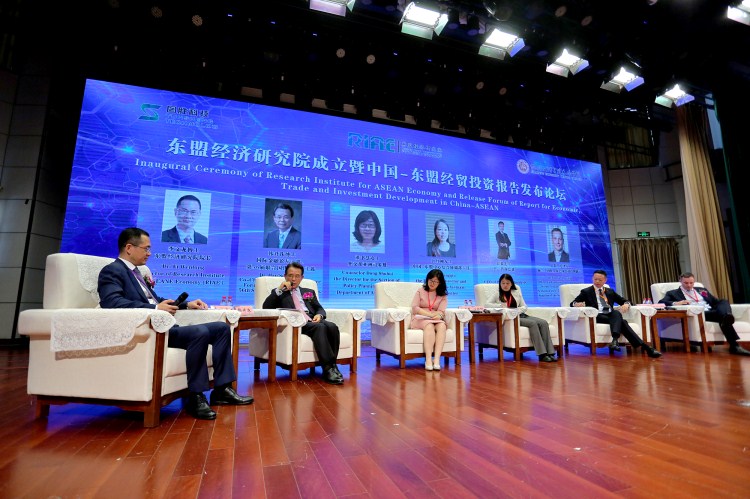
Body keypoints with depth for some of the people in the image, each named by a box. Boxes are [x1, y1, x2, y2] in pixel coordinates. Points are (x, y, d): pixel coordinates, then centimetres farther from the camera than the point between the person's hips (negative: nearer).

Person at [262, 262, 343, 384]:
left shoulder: (309, 292, 31)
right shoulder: (279, 293, 22)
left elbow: (320, 308, 22)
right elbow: (266, 307, 5)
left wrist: (319, 315, -2)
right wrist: (279, 289, -2)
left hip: (313, 320, 4)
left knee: (332, 327, -30)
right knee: (320, 327, -35)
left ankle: (331, 367, -27)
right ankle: (329, 368, -37)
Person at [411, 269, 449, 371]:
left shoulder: (443, 295, 14)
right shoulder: (420, 291, 11)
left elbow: (441, 311, -1)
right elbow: (414, 308, -2)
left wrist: (438, 315, -28)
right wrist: (430, 314, -15)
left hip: (436, 320, 2)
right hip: (420, 319, -2)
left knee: (442, 326, -33)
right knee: (429, 326, -36)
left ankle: (437, 360, -42)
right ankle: (428, 360, -42)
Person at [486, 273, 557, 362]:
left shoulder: (517, 292, 22)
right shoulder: (497, 294, 9)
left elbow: (524, 306, 18)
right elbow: (487, 305, -3)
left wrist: (519, 309, -5)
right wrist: (501, 306, -15)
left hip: (521, 315, 5)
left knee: (544, 323, -19)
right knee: (532, 323, -29)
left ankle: (549, 352, -25)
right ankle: (542, 354, -30)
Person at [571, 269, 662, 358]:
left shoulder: (610, 291, 25)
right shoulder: (586, 292, 12)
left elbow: (624, 300, 25)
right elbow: (572, 303, 3)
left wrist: (626, 304, 0)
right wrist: (576, 304, -23)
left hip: (612, 315, 4)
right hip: (598, 316, -3)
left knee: (616, 313, -33)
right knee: (621, 321, -29)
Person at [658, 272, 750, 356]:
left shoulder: (702, 290, 29)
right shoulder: (673, 293, 11)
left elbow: (717, 301, 25)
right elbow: (661, 302, -4)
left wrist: (723, 304, 0)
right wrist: (676, 303, -22)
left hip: (712, 311, 6)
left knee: (724, 302, -22)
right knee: (722, 316, -30)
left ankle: (727, 316, -51)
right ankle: (735, 345, -39)